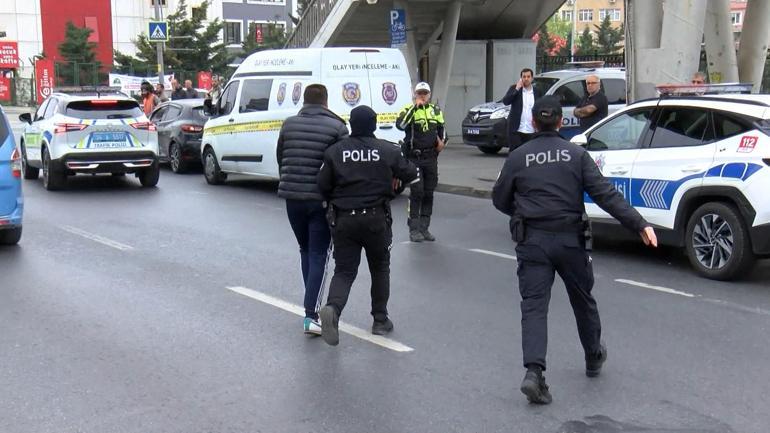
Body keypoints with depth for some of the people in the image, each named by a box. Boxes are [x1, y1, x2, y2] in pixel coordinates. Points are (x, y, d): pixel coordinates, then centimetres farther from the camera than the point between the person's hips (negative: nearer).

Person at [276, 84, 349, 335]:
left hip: (292, 198, 4)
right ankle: (311, 314, -8)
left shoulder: (289, 125, 7)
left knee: (305, 250, 20)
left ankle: (312, 306, 23)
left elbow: (280, 160, 13)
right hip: (322, 199, -4)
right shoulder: (337, 127, -5)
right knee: (318, 255, 1)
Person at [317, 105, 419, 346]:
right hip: (376, 219, 0)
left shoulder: (335, 152, -1)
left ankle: (333, 308, -23)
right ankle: (380, 320, 22)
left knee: (344, 271, 5)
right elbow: (411, 175, 6)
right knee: (380, 269, 18)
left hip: (343, 220, 1)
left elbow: (322, 186, -1)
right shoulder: (387, 151, -3)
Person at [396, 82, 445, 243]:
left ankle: (424, 228, 17)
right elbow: (400, 125, -24)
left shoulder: (436, 110, 11)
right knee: (416, 193, -8)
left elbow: (442, 128, 26)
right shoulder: (409, 110, -5)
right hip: (414, 158, -5)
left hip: (431, 158, 5)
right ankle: (414, 229, -1)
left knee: (428, 194, 8)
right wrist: (414, 107, -22)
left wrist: (442, 141, 6)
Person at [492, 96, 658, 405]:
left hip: (532, 241, -1)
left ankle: (534, 371, -20)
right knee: (583, 300, 19)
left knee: (534, 306, -3)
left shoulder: (518, 158, 1)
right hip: (571, 240, 1)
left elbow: (500, 200, 8)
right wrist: (640, 224, -11)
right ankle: (594, 358, 38)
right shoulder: (576, 154, 0)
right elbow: (605, 194, -9)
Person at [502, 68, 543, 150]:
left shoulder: (537, 92, 9)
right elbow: (505, 101, -11)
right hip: (516, 130, -2)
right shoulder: (514, 88, 3)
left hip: (531, 131, 2)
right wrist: (517, 89, -14)